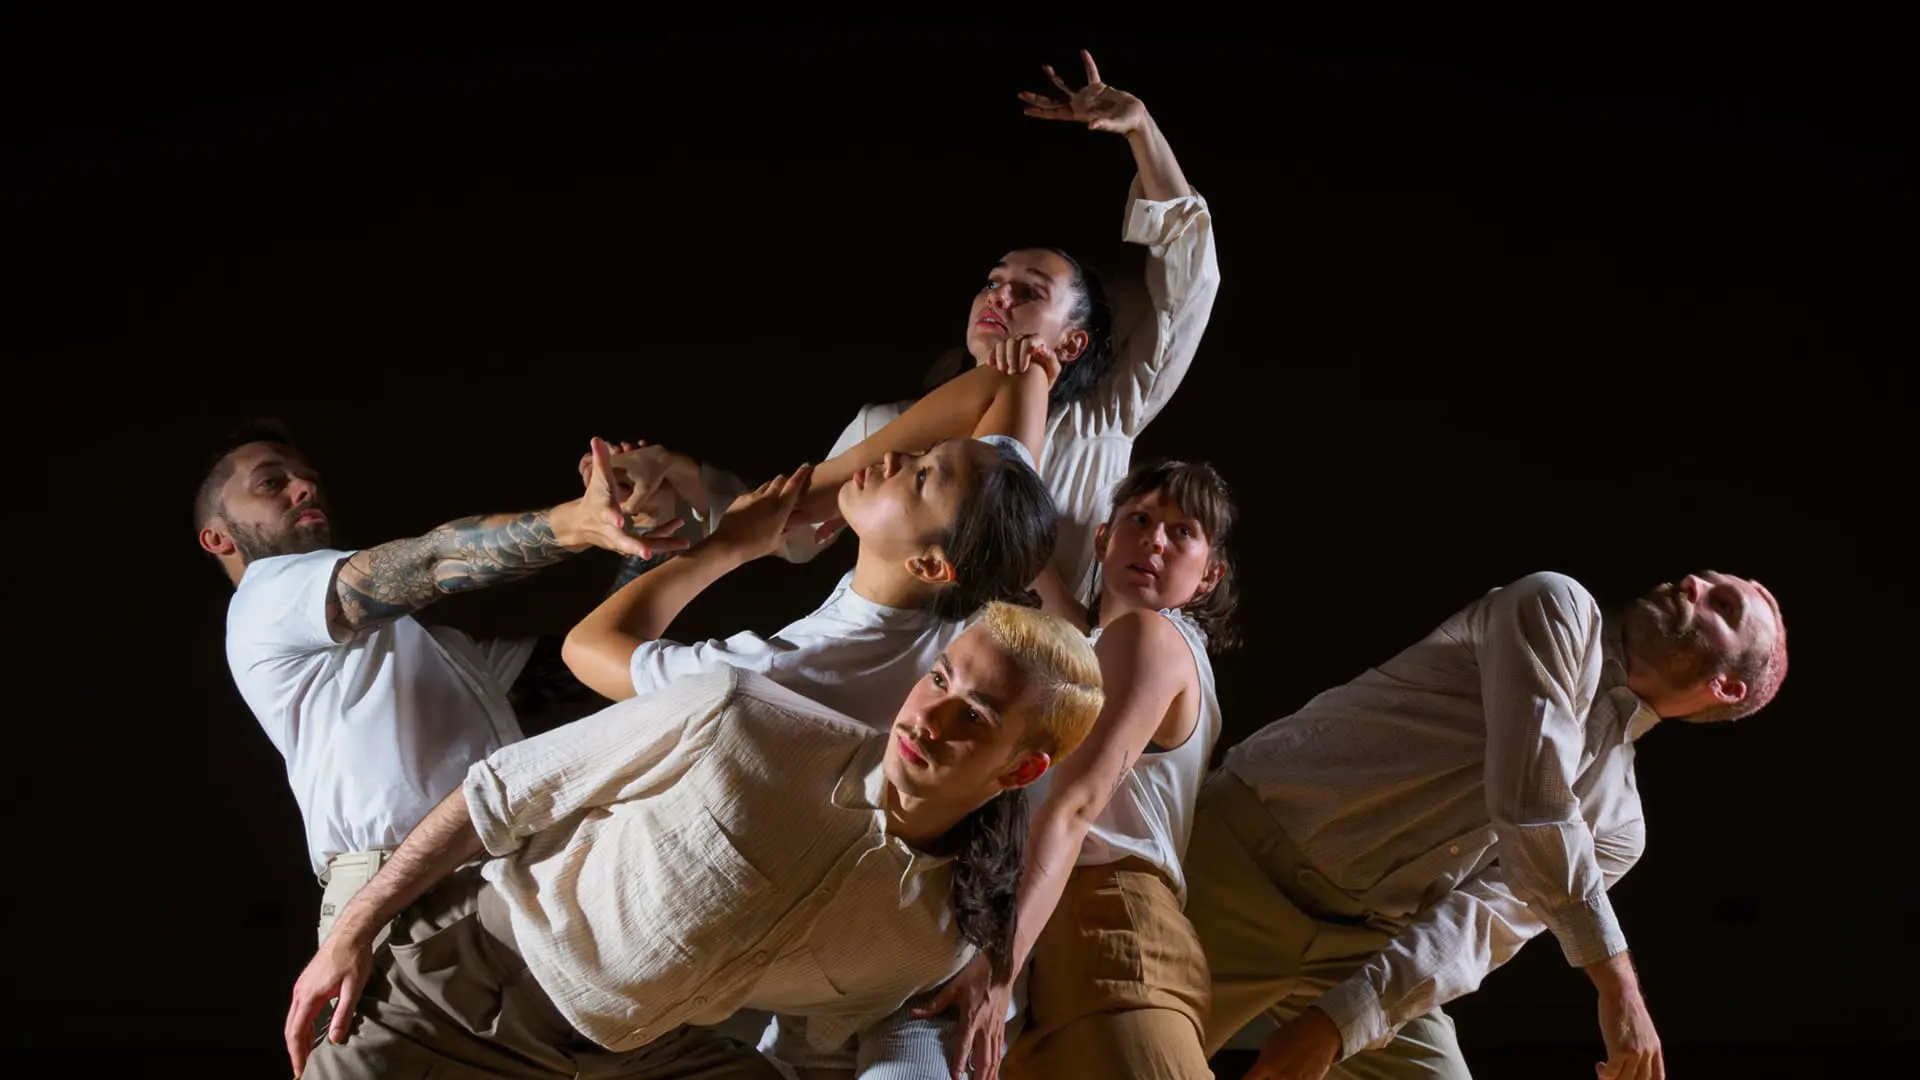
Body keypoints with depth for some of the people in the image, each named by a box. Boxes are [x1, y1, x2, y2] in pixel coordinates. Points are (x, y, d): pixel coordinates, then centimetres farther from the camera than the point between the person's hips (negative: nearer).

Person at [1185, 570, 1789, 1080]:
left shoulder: (1618, 826, 9)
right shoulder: (1557, 611, -4)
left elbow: (1474, 927, -6)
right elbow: (1530, 806, -19)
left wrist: (1341, 1023, -23)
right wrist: (1618, 988, -21)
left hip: (1361, 943, 6)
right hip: (1244, 857, -6)